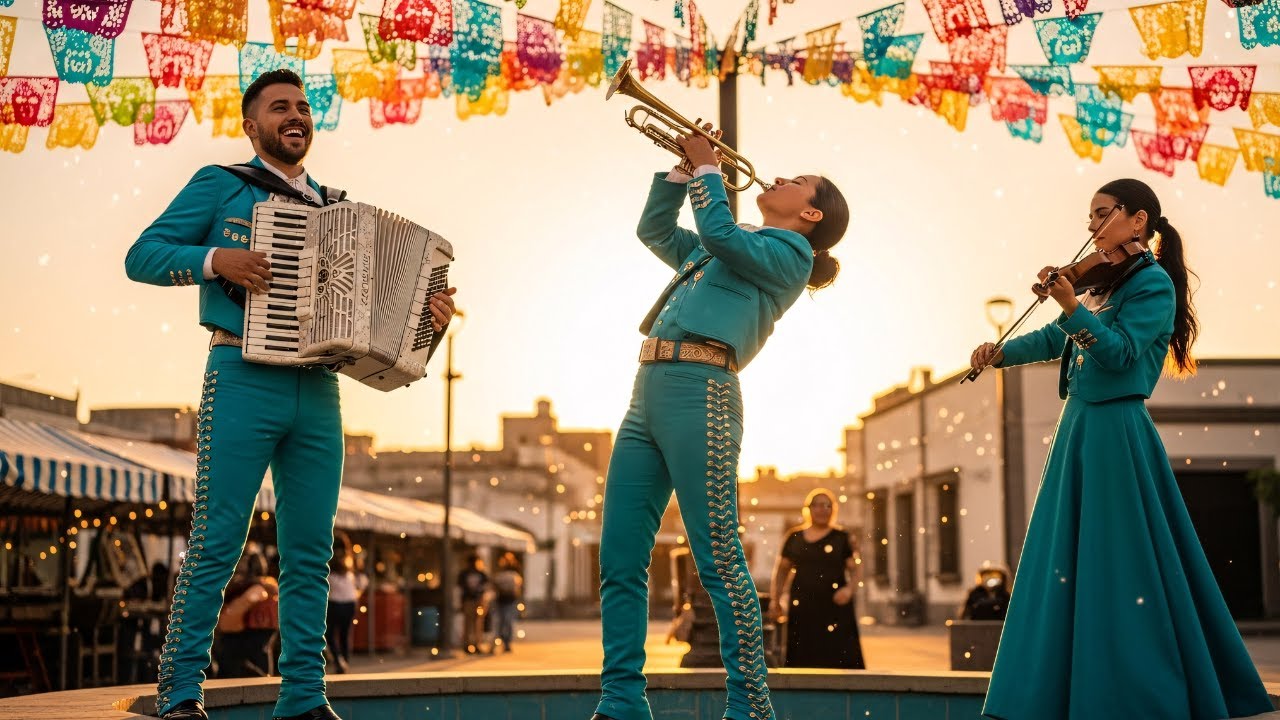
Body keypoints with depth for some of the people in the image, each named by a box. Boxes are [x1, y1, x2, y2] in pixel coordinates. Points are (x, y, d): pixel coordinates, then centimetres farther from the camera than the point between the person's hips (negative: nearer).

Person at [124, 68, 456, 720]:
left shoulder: (333, 208, 21)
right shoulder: (222, 186, 7)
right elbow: (142, 256, 1)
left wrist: (428, 316, 2)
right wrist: (215, 259, -15)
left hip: (318, 391, 5)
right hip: (244, 379, -5)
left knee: (310, 551, 4)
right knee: (216, 544, -5)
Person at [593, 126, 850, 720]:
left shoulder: (789, 252, 5)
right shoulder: (733, 250, 29)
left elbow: (719, 231, -11)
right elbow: (654, 228, 38)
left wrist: (707, 167, 3)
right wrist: (683, 167, 27)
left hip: (699, 391, -8)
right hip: (648, 395, 8)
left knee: (718, 561, -9)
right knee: (619, 563, 4)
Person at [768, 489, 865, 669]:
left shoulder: (842, 537, 5)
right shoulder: (795, 537, 12)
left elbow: (855, 569, 2)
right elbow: (782, 569, 17)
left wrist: (849, 589, -17)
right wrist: (775, 599, 9)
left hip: (834, 608, -2)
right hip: (802, 609, 2)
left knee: (839, 657, -11)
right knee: (803, 659, -2)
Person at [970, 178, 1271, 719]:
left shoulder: (1153, 283, -8)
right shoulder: (1107, 284, 18)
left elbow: (1120, 351, -21)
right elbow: (1056, 339, 19)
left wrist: (1071, 306, -33)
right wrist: (1002, 353, 4)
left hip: (1116, 435, -9)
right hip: (1081, 431, 9)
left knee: (1119, 567, -9)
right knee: (1071, 567, 9)